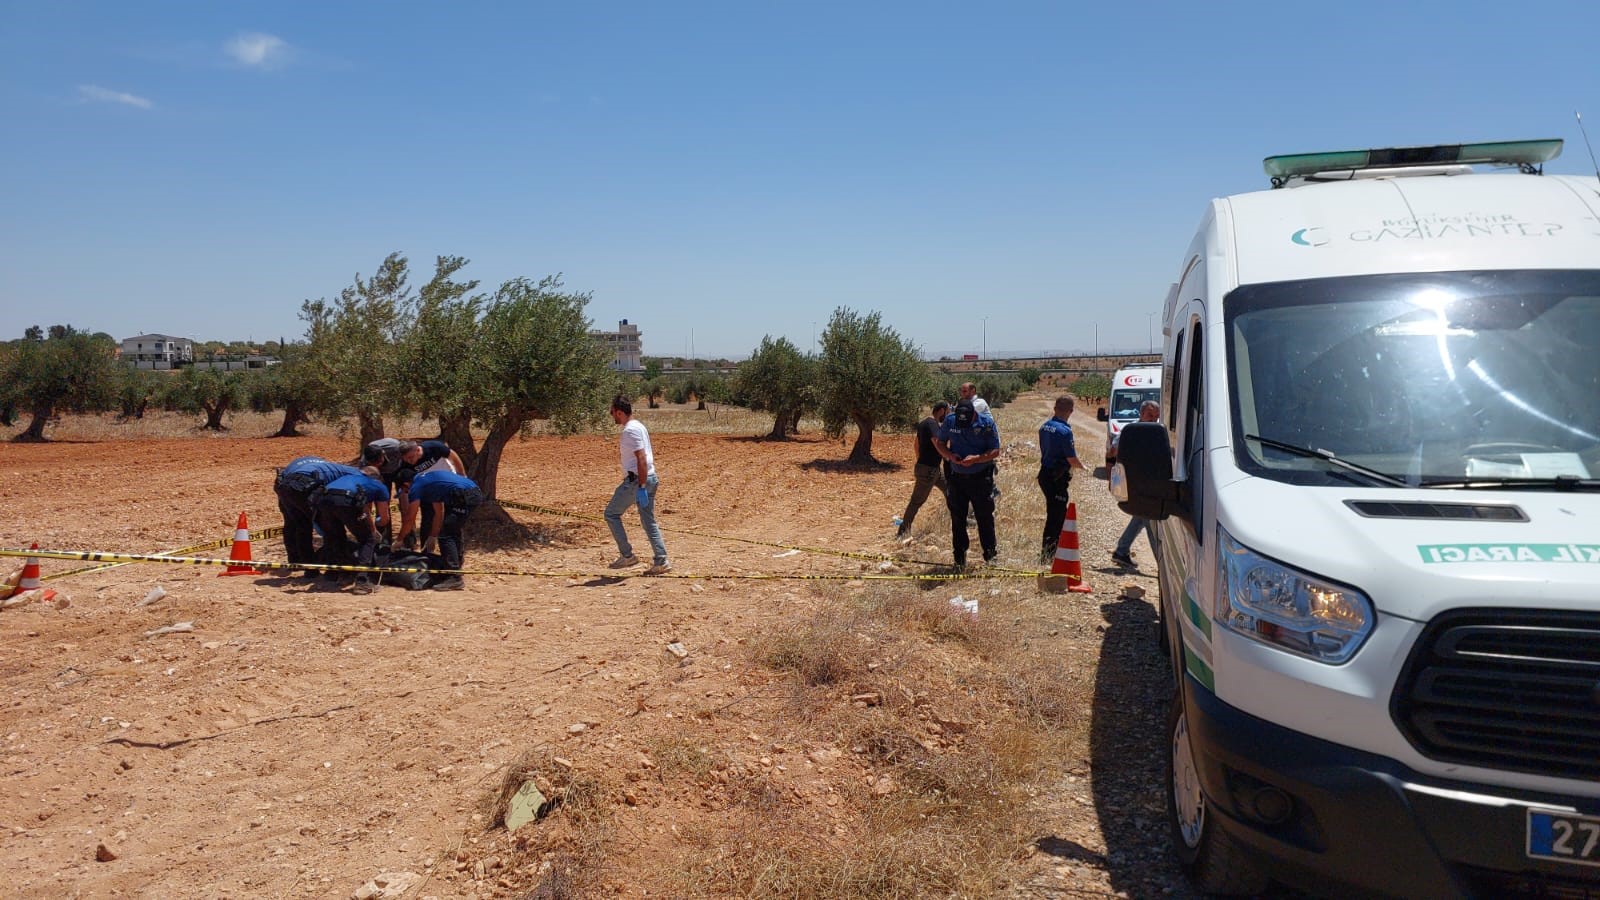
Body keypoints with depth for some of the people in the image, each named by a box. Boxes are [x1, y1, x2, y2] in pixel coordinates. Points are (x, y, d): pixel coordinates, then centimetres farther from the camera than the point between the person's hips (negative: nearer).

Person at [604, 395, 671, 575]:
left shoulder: (630, 430, -15)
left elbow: (641, 458, -22)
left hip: (636, 480, -10)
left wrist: (641, 487, -24)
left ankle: (627, 555, 3)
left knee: (611, 513, 4)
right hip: (650, 478, 10)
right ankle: (661, 562, 7)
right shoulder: (639, 426, 16)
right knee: (649, 521, 11)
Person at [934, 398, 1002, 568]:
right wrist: (950, 455, -12)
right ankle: (959, 559, 17)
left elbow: (995, 451, -9)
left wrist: (976, 459, -25)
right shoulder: (950, 421, -4)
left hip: (981, 478, -3)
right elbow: (940, 442, 7)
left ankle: (990, 553, 23)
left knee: (985, 516, 6)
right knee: (957, 518, 7)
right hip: (957, 477, 3)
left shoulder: (986, 423, -12)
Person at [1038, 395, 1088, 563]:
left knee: (1058, 512, 20)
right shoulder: (1064, 431, -20)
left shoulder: (1044, 427, 6)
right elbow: (1072, 460, -18)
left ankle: (1052, 548, 28)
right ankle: (1047, 552, 1)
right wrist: (1082, 466, 4)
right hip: (1057, 478, -9)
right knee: (1055, 515, -1)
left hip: (1044, 473, 9)